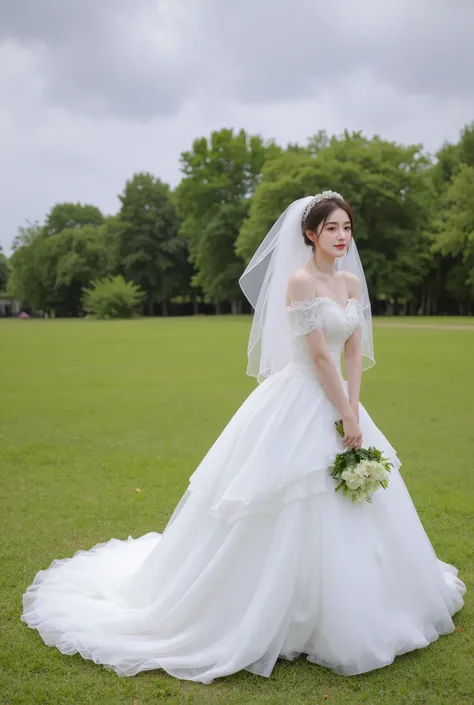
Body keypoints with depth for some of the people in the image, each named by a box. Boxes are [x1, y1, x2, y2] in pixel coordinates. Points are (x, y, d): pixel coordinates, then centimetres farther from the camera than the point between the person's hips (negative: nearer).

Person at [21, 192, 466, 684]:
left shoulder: (353, 282, 9)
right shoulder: (300, 280, -15)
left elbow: (354, 351, 5)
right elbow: (320, 356, -18)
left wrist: (353, 413, -5)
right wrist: (347, 417, -15)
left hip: (337, 399, 8)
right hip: (297, 401, -8)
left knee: (352, 512, 15)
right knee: (291, 509, -1)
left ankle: (347, 615, 36)